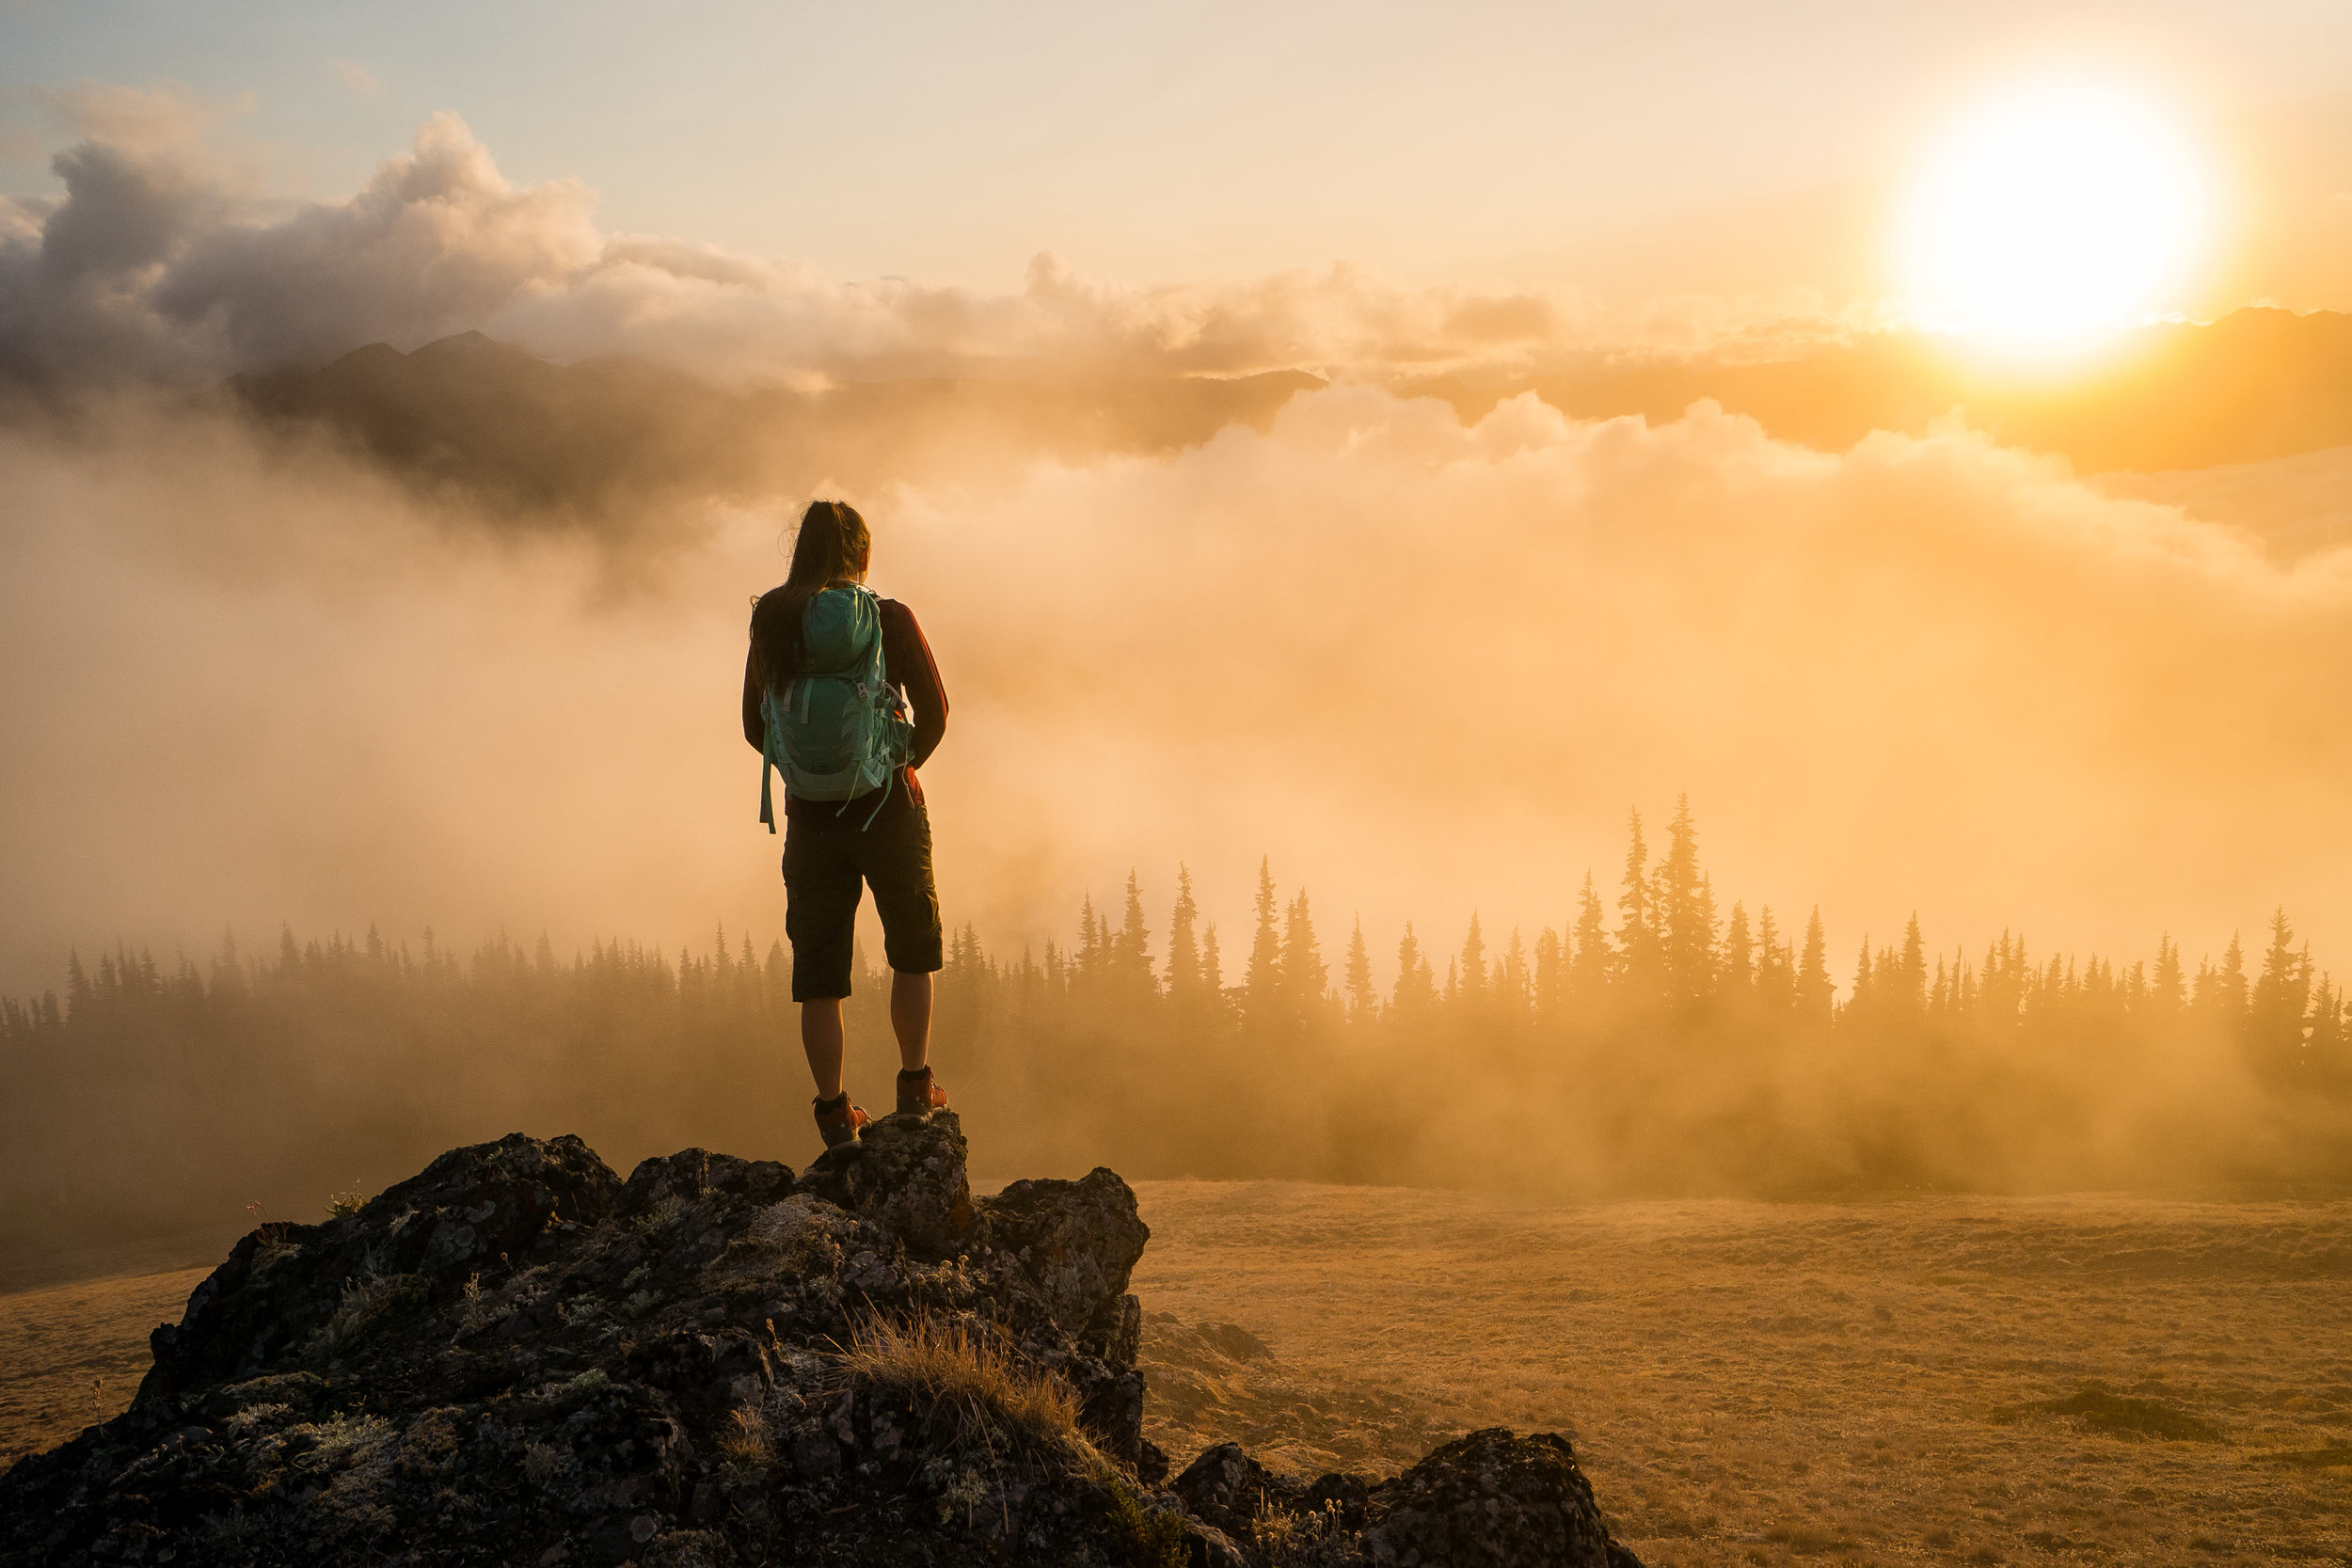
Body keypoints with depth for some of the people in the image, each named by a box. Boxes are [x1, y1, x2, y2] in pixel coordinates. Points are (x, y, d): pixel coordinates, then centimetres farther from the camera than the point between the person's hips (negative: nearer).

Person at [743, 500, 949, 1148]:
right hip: (885, 806, -2)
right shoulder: (889, 619, -6)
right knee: (914, 950, 16)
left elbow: (755, 728, 8)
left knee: (818, 971, 8)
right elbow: (934, 711, -6)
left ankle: (835, 1113, 8)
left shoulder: (772, 625, 3)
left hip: (809, 812, 2)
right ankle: (914, 1086, 11)